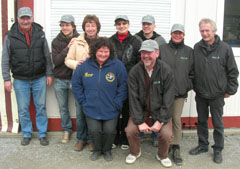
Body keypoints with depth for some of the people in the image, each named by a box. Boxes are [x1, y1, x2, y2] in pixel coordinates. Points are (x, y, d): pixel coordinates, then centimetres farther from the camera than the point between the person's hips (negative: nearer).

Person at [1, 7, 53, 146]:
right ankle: (27, 134, 26)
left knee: (41, 107, 8)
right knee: (23, 109, 8)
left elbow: (47, 56, 6)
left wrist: (49, 74, 2)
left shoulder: (40, 34, 2)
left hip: (39, 78, 1)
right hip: (20, 80, 0)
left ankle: (42, 134, 23)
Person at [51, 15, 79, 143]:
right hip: (60, 80, 3)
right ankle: (67, 130, 33)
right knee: (63, 107, 14)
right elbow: (56, 61, -9)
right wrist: (67, 48, -18)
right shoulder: (56, 41, 2)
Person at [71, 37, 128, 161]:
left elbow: (123, 86, -4)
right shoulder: (85, 66, -3)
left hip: (110, 110, -1)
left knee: (109, 130, -5)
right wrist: (83, 101, 1)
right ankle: (97, 149, 28)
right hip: (91, 109, 1)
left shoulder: (117, 65, -9)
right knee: (94, 130, -5)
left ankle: (107, 150, 28)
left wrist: (116, 103, -7)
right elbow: (76, 84, 6)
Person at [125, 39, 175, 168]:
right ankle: (135, 152, 18)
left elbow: (168, 98, -14)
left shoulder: (166, 70, -16)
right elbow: (133, 98, -12)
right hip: (140, 107, 1)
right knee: (130, 130, -16)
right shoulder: (134, 71, -12)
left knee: (166, 134, -18)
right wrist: (139, 121, -16)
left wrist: (161, 121, -18)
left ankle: (162, 156, 17)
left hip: (160, 108, -1)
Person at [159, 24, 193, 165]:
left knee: (176, 119, 1)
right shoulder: (162, 49, 4)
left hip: (180, 92, 1)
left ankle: (176, 147, 11)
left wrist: (188, 86, 1)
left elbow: (192, 71, 11)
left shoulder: (189, 51, 9)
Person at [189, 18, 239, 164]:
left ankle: (218, 150, 23)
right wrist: (194, 86, 8)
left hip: (217, 95, -3)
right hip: (200, 94, 3)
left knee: (218, 123, 8)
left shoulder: (225, 48, -8)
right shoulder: (197, 48, 1)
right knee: (202, 121, 16)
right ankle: (203, 145, 33)